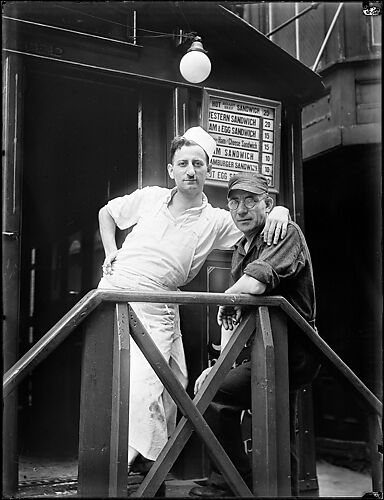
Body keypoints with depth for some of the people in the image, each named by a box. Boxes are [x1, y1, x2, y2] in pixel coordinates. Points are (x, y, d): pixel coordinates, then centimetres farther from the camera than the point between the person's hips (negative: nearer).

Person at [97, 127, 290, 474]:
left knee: (143, 386, -15)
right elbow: (106, 212, 23)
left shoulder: (216, 221, 1)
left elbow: (262, 217, 5)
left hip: (156, 310, -2)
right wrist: (111, 253, 12)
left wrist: (280, 211, -17)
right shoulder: (149, 197, 7)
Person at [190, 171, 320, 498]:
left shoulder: (286, 233, -11)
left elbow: (254, 284, -30)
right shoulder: (241, 249, 17)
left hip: (290, 352, -9)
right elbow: (234, 316, 17)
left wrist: (223, 302, -9)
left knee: (212, 394, -15)